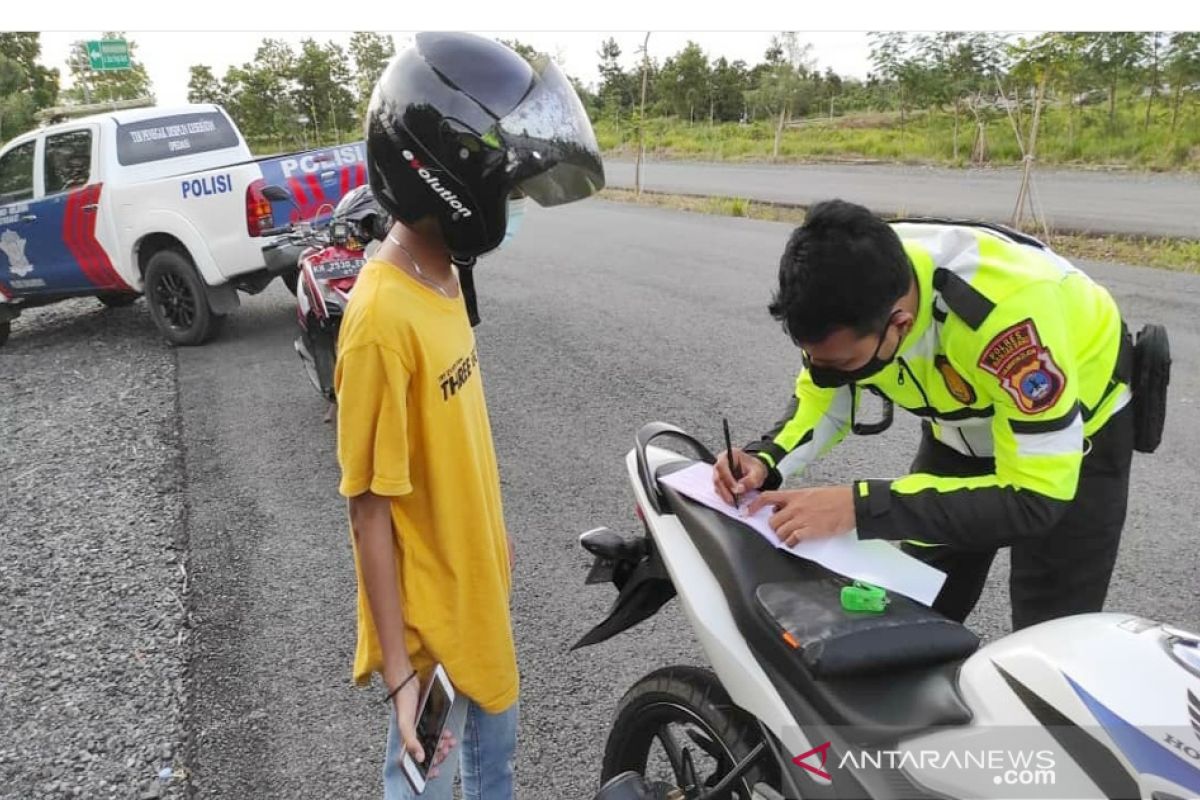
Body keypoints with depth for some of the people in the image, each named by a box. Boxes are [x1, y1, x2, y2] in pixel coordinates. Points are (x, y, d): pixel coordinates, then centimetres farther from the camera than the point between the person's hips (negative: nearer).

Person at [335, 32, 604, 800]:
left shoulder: (444, 275, -3)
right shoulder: (384, 319, -29)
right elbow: (370, 511, -23)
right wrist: (399, 669, -19)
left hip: (476, 580, 8)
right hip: (430, 608, -8)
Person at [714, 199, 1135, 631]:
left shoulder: (1010, 308, -42)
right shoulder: (851, 285, -25)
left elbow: (1034, 497, -37)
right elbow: (824, 392, -6)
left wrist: (861, 507, -44)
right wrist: (766, 457, -25)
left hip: (1076, 438, -4)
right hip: (961, 432, 5)